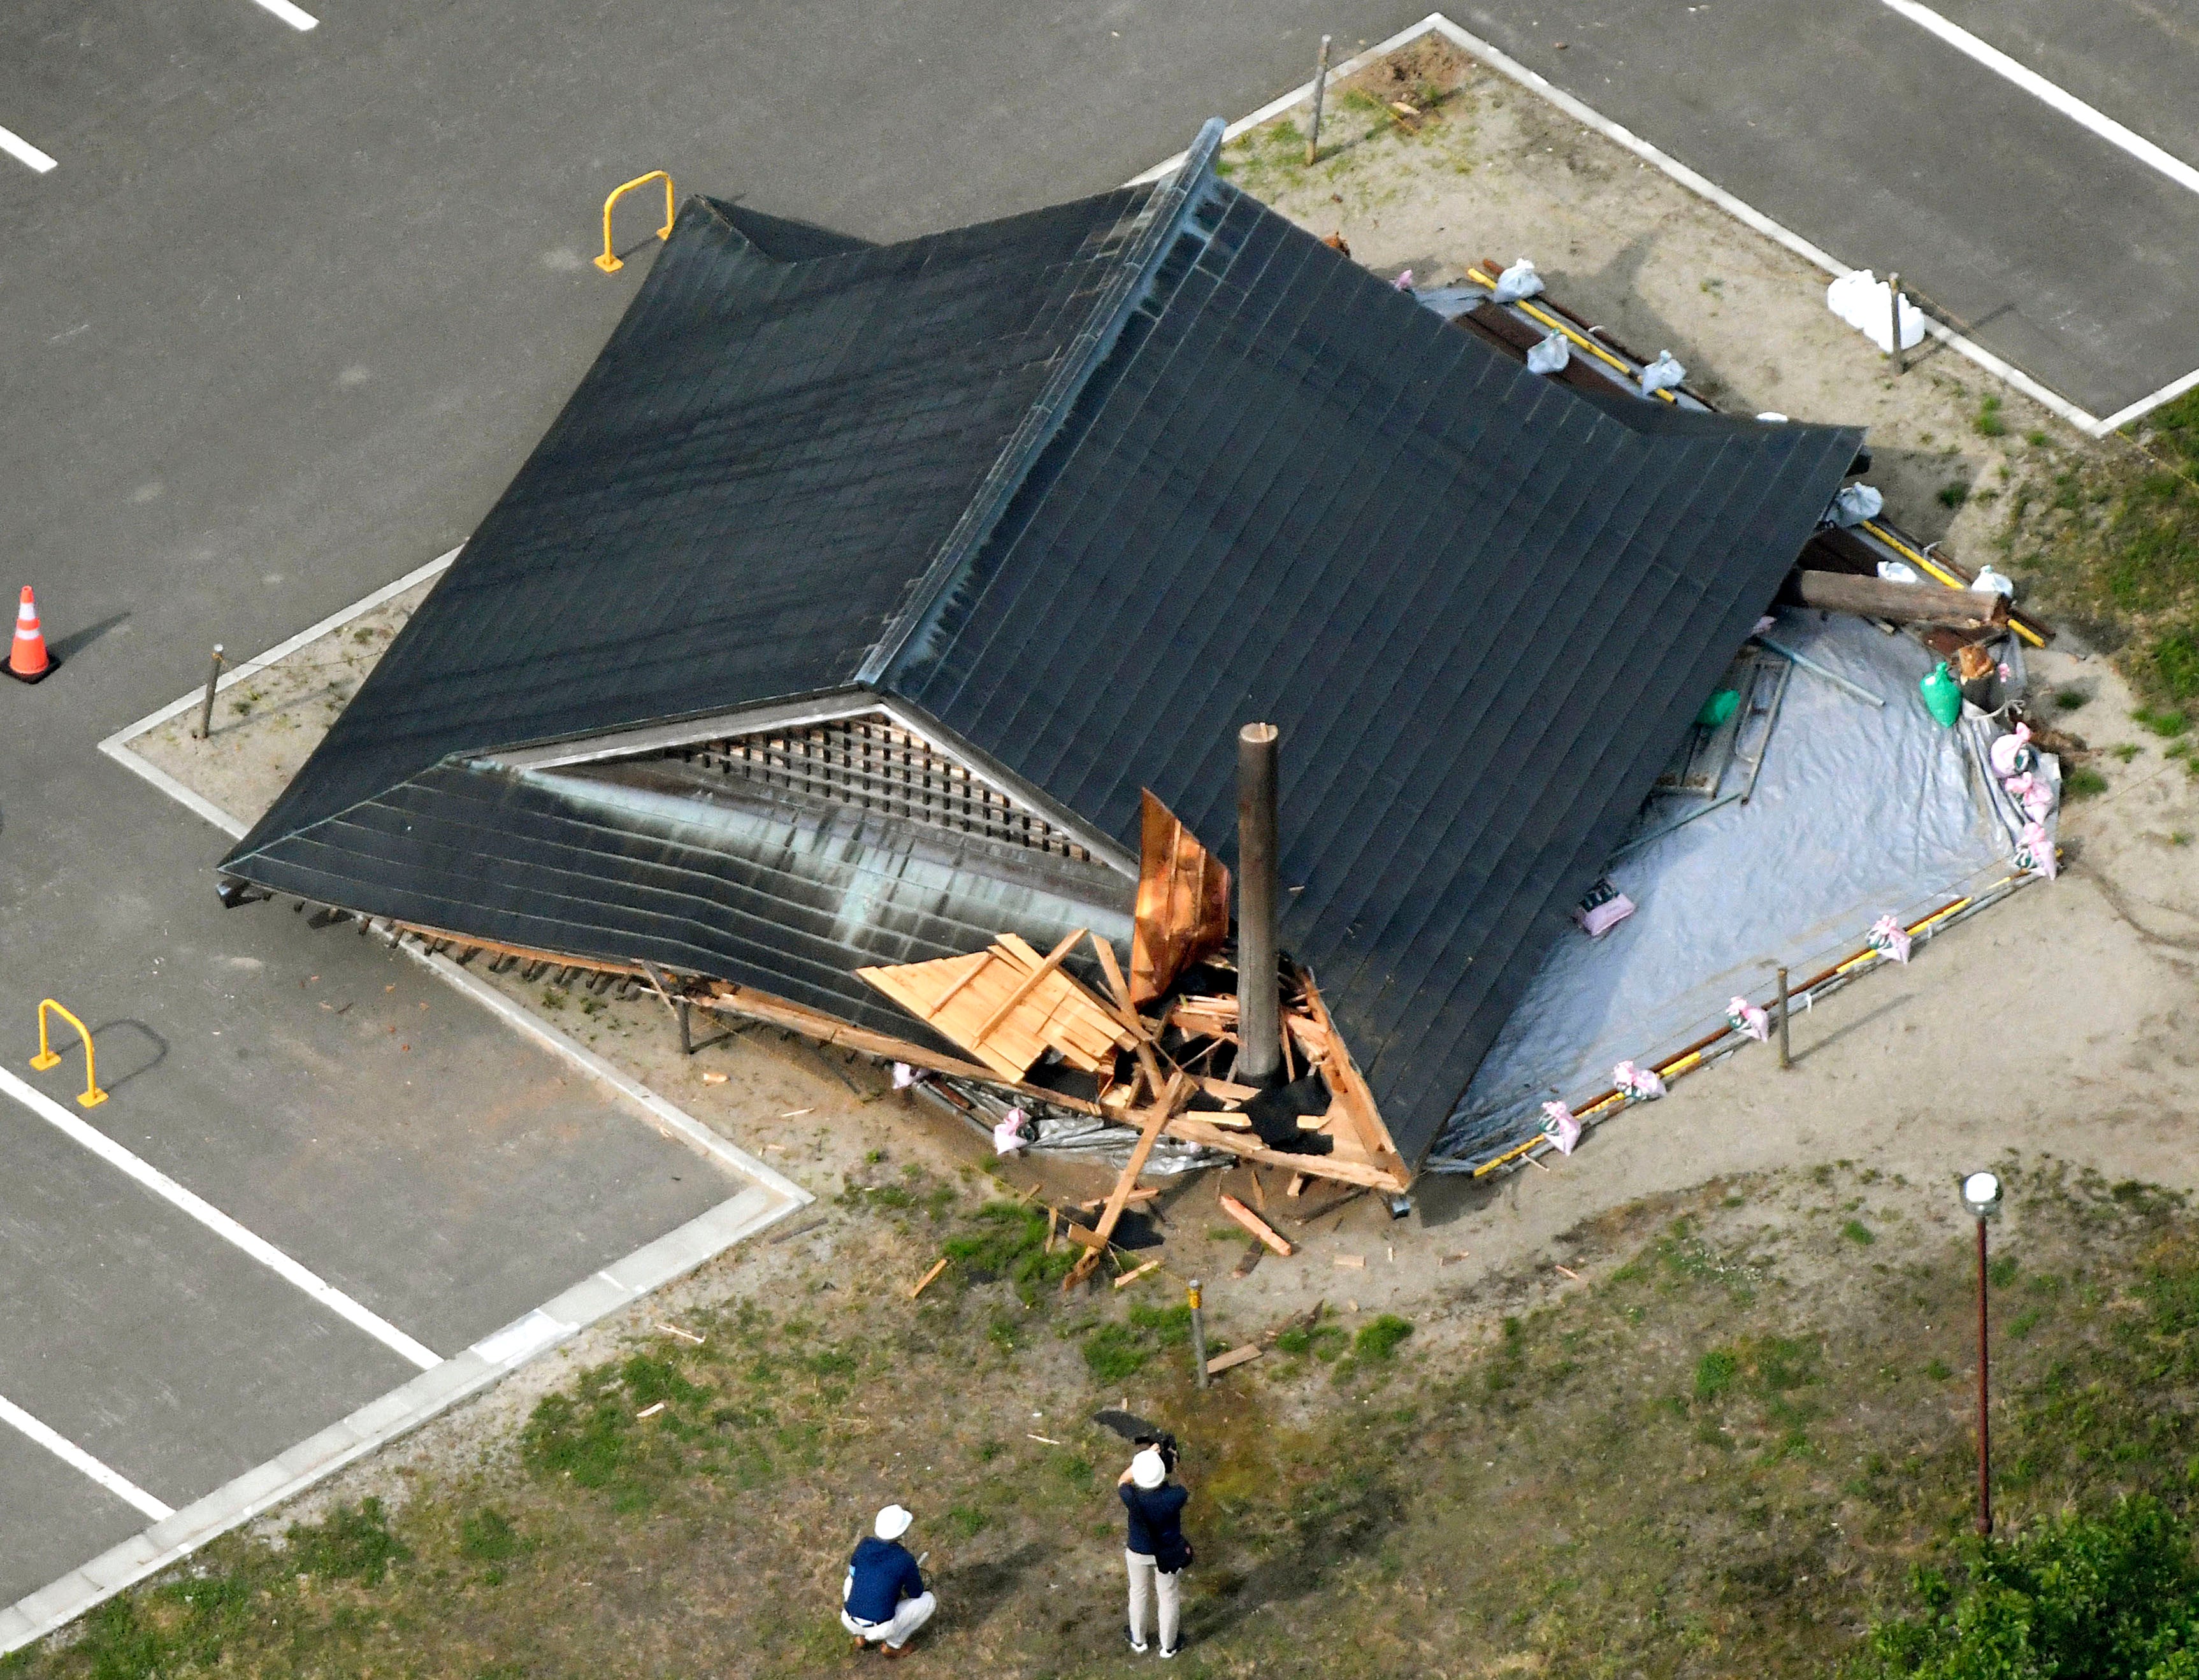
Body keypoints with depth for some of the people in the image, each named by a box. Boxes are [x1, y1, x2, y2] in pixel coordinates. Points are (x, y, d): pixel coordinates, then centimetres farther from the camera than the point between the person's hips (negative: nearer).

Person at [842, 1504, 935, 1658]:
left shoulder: (864, 1545, -1)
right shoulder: (905, 1560, -12)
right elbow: (916, 1594, 3)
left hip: (849, 1622, 5)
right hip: (881, 1628, -5)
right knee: (929, 1601, 11)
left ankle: (861, 1637, 26)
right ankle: (893, 1644, 15)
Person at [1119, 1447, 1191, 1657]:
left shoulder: (1133, 1498, -32)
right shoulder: (1174, 1497, -32)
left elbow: (1123, 1481, -9)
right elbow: (1188, 1497, -7)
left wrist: (1147, 1455, -11)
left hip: (1139, 1553, 0)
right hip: (1169, 1553, 0)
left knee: (1138, 1593, 27)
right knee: (1169, 1597, 22)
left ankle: (1138, 1641, 47)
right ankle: (1168, 1645, 41)